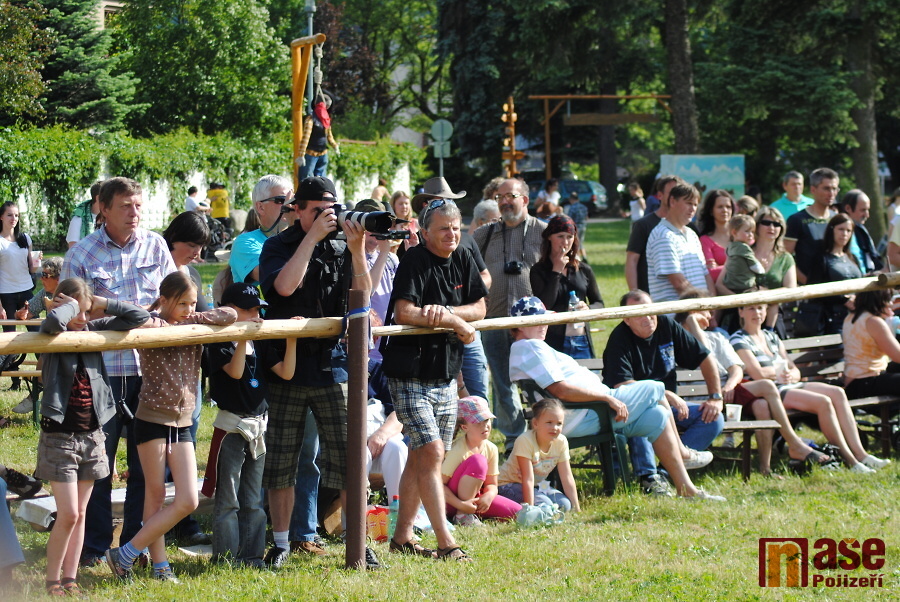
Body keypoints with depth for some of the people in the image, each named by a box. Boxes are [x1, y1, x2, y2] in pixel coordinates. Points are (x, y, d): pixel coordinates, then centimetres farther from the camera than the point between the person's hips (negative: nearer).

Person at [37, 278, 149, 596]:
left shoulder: (95, 330, 5)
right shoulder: (54, 334, -10)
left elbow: (139, 317, 5)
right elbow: (54, 320, -35)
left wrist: (102, 304, -3)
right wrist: (70, 306, -16)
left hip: (92, 435, 5)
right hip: (60, 436, -5)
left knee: (80, 514, 9)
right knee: (68, 514, -8)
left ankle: (70, 578, 16)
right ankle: (52, 580, 5)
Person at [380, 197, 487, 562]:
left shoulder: (462, 260, 9)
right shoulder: (415, 261, -13)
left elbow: (479, 308, 7)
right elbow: (404, 313, -24)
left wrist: (443, 311, -13)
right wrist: (455, 322, -15)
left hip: (446, 376, 7)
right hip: (411, 377, -7)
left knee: (422, 457, 12)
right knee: (430, 452, -13)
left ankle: (402, 537, 20)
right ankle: (445, 543, -15)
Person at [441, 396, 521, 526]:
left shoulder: (491, 449, -1)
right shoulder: (458, 450, -20)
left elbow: (492, 485, 3)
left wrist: (488, 497, -20)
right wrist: (460, 504, -31)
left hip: (474, 499, 6)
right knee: (478, 461, -30)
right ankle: (462, 516, -24)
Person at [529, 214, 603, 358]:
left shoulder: (584, 270, 12)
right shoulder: (539, 271, 1)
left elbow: (599, 303, 17)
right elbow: (544, 306, -12)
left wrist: (588, 308, -7)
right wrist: (556, 272, -10)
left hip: (582, 342, 4)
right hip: (555, 343, -4)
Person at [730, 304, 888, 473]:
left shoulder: (771, 337, 23)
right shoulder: (739, 340, -1)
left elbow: (796, 372, 17)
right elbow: (758, 374, -15)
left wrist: (789, 375, -7)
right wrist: (781, 370, 2)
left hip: (789, 385, 8)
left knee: (837, 393, -15)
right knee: (823, 402, -26)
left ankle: (859, 453, -22)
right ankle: (850, 461, -27)